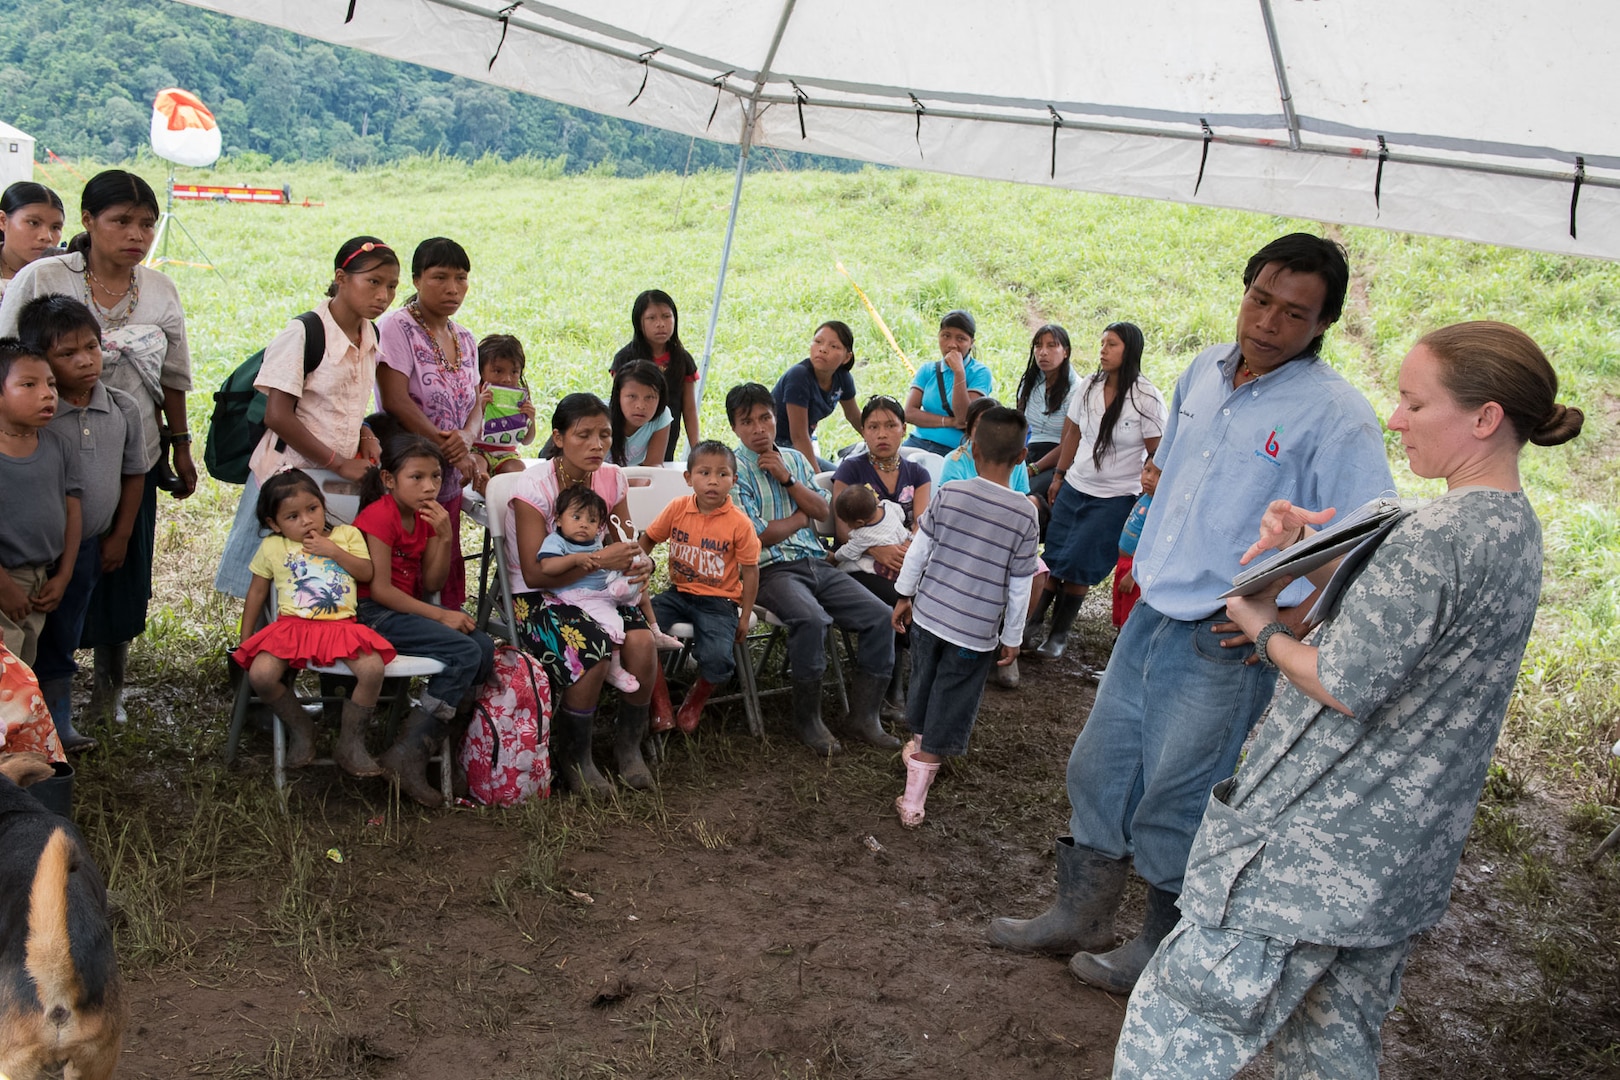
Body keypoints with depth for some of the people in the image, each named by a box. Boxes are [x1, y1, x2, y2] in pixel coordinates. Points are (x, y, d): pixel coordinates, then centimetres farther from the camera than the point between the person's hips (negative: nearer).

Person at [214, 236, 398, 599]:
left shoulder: (371, 335, 7)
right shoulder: (304, 332, -14)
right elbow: (277, 416, -17)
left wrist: (364, 434, 0)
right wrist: (339, 464, -16)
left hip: (341, 477, 6)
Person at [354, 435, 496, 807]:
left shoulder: (427, 517, 12)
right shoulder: (380, 516, -12)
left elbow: (432, 584, 8)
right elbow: (380, 589, -18)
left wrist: (444, 537, -7)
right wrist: (440, 616, -19)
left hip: (408, 607, 8)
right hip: (374, 613, -8)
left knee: (484, 647, -12)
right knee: (464, 652, -24)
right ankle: (407, 754, -23)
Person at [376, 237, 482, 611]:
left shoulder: (464, 338, 14)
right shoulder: (397, 327, -7)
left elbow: (475, 408, 9)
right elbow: (395, 400, -16)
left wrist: (465, 439, -14)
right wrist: (447, 446, -18)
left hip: (448, 481, 7)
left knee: (447, 574, 8)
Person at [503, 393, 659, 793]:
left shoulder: (611, 479, 0)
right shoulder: (535, 486, -17)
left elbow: (623, 545, 8)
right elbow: (536, 573, -19)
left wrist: (637, 564, -17)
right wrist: (599, 559, -29)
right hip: (537, 598, -5)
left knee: (641, 642, -26)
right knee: (592, 651, -33)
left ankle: (628, 743, 0)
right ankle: (573, 756, -7)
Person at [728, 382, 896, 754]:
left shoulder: (794, 459, 19)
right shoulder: (735, 468, -1)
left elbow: (822, 511, 8)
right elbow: (757, 535, -9)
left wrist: (787, 479, -4)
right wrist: (800, 518, 5)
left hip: (817, 564, 6)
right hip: (772, 569, -6)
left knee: (880, 615, -14)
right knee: (812, 620, -35)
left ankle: (862, 715, -4)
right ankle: (806, 720, -16)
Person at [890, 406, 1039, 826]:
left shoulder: (949, 494, -7)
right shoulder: (1025, 514, -12)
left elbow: (919, 550, 0)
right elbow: (1019, 586, -7)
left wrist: (905, 595, 15)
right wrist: (1012, 638, 5)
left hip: (928, 614, 3)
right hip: (975, 632, -2)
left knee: (924, 689, 26)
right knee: (947, 713, 7)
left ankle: (917, 746, 51)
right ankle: (912, 802, 11)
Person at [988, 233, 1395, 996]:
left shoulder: (1336, 417, -17)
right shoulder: (1204, 372, 4)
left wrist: (1292, 618, -19)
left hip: (1225, 643, -7)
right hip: (1152, 612, 7)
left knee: (1176, 798, 4)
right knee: (1098, 764, 15)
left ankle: (1163, 946, 26)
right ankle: (1080, 914, 34)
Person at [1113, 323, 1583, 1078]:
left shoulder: (1440, 535, -22)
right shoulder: (1515, 527, 10)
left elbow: (1344, 685, -23)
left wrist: (1264, 628, -5)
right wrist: (1300, 553, 0)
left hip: (1317, 850, -10)